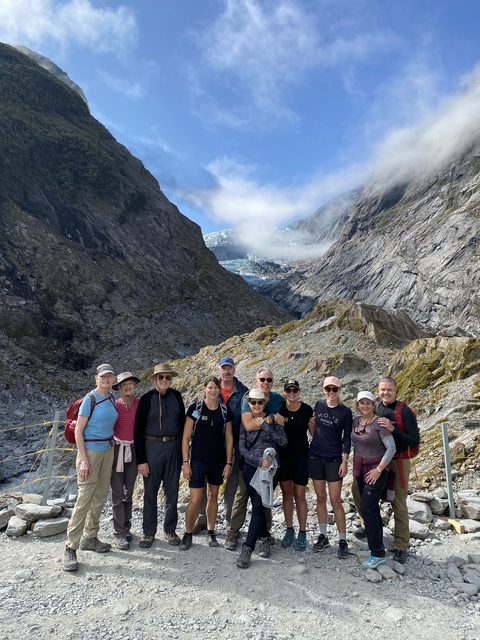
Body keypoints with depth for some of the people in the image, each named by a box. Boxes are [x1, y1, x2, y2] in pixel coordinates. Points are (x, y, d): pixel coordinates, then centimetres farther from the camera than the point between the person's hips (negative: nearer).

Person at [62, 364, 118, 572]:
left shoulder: (112, 398, 3)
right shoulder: (89, 399, -13)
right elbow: (78, 431, -12)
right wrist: (83, 460, -16)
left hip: (108, 450, 6)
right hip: (90, 451, -6)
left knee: (100, 497, 12)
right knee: (85, 498, -6)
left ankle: (89, 538, 26)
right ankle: (70, 547, 4)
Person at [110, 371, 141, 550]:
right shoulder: (114, 405, -5)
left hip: (134, 450, 2)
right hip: (116, 449, -2)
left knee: (128, 492, 13)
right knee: (118, 493, 1)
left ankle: (127, 527, 26)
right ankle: (121, 533, 10)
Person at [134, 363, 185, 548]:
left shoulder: (176, 396, 0)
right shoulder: (146, 399, -8)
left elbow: (182, 423, 8)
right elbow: (138, 431, -6)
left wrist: (184, 450, 7)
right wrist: (141, 459, -9)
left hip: (174, 446, 2)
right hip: (152, 446, -2)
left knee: (172, 490, 11)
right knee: (150, 491, 8)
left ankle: (170, 530, 26)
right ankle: (149, 532, 23)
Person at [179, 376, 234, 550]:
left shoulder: (226, 411, -2)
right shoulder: (195, 408, -9)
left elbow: (229, 438, 3)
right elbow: (186, 437, -6)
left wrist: (228, 463, 0)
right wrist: (185, 462, -9)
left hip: (218, 462, 3)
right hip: (198, 461, -2)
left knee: (213, 497, 14)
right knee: (195, 500, 0)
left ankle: (211, 532, 30)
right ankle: (188, 534, 19)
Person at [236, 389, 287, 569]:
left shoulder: (272, 420, -1)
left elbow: (283, 442, -11)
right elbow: (242, 448, -1)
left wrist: (266, 426, -15)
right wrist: (258, 460, -15)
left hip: (269, 469, -3)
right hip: (250, 469, 3)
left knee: (258, 507, -7)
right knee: (257, 506, 12)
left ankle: (247, 549, -1)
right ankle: (264, 538, 34)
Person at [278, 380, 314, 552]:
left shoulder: (307, 409, -9)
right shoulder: (279, 408, -8)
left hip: (301, 456, -2)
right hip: (282, 456, 2)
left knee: (299, 495, 5)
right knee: (286, 493, 13)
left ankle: (302, 533, 20)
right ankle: (289, 530, 27)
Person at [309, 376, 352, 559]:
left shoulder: (345, 412, -6)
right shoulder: (318, 405, 0)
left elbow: (347, 438, -4)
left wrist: (345, 461, -8)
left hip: (334, 459, -2)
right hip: (315, 457, 3)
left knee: (335, 500, -1)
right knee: (320, 497, 11)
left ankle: (343, 541, 12)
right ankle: (323, 536, 23)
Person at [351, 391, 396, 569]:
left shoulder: (379, 423, -14)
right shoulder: (356, 420, 4)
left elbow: (391, 448, -16)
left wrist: (379, 469, -17)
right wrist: (355, 466, 13)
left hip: (376, 470, -6)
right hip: (360, 469, 6)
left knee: (367, 508, -11)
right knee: (372, 508, 15)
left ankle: (378, 554, -1)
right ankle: (376, 544, 28)